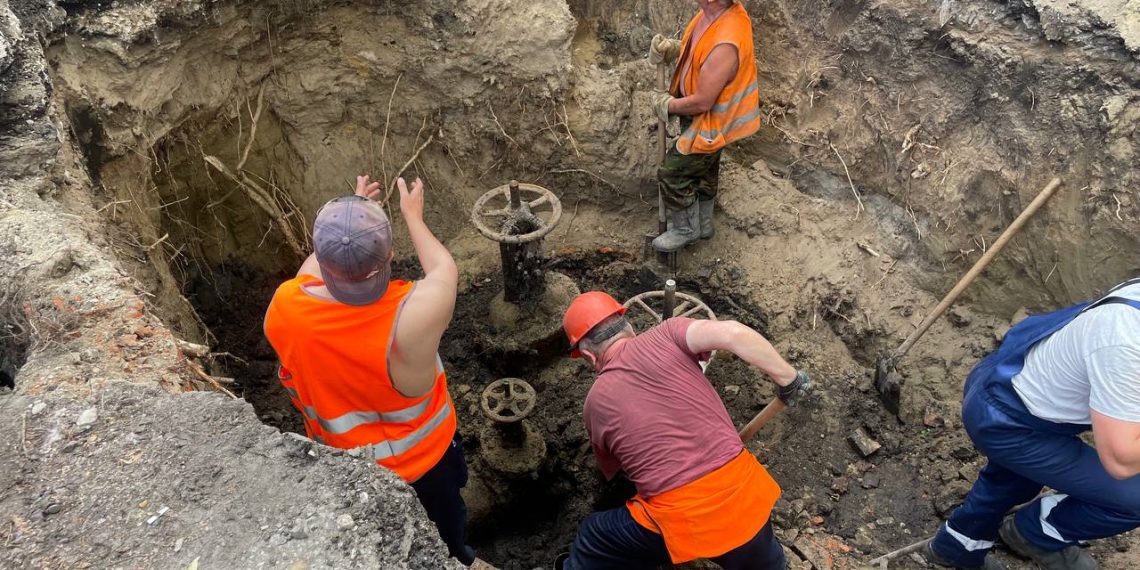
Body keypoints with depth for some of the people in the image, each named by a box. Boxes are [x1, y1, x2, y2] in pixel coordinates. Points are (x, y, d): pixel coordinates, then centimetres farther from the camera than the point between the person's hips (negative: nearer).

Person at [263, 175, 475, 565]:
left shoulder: (284, 308, -29)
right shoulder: (415, 315, -40)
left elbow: (314, 267, -3)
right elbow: (444, 269, -15)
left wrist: (344, 220, 8)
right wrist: (412, 216, -1)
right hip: (421, 463, -3)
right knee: (443, 548, 30)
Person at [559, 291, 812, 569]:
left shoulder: (596, 403, 8)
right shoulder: (665, 335, 3)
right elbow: (733, 333, -14)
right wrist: (788, 379, -1)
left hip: (678, 522, -1)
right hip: (742, 491, 2)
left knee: (591, 547, 25)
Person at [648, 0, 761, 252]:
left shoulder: (725, 44, -39)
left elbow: (701, 102, -31)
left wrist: (667, 104, -15)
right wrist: (672, 47, -10)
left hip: (711, 121, -9)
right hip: (703, 116, 9)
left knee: (673, 173, 5)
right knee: (703, 171, 26)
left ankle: (686, 229, 28)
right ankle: (702, 222, 47)